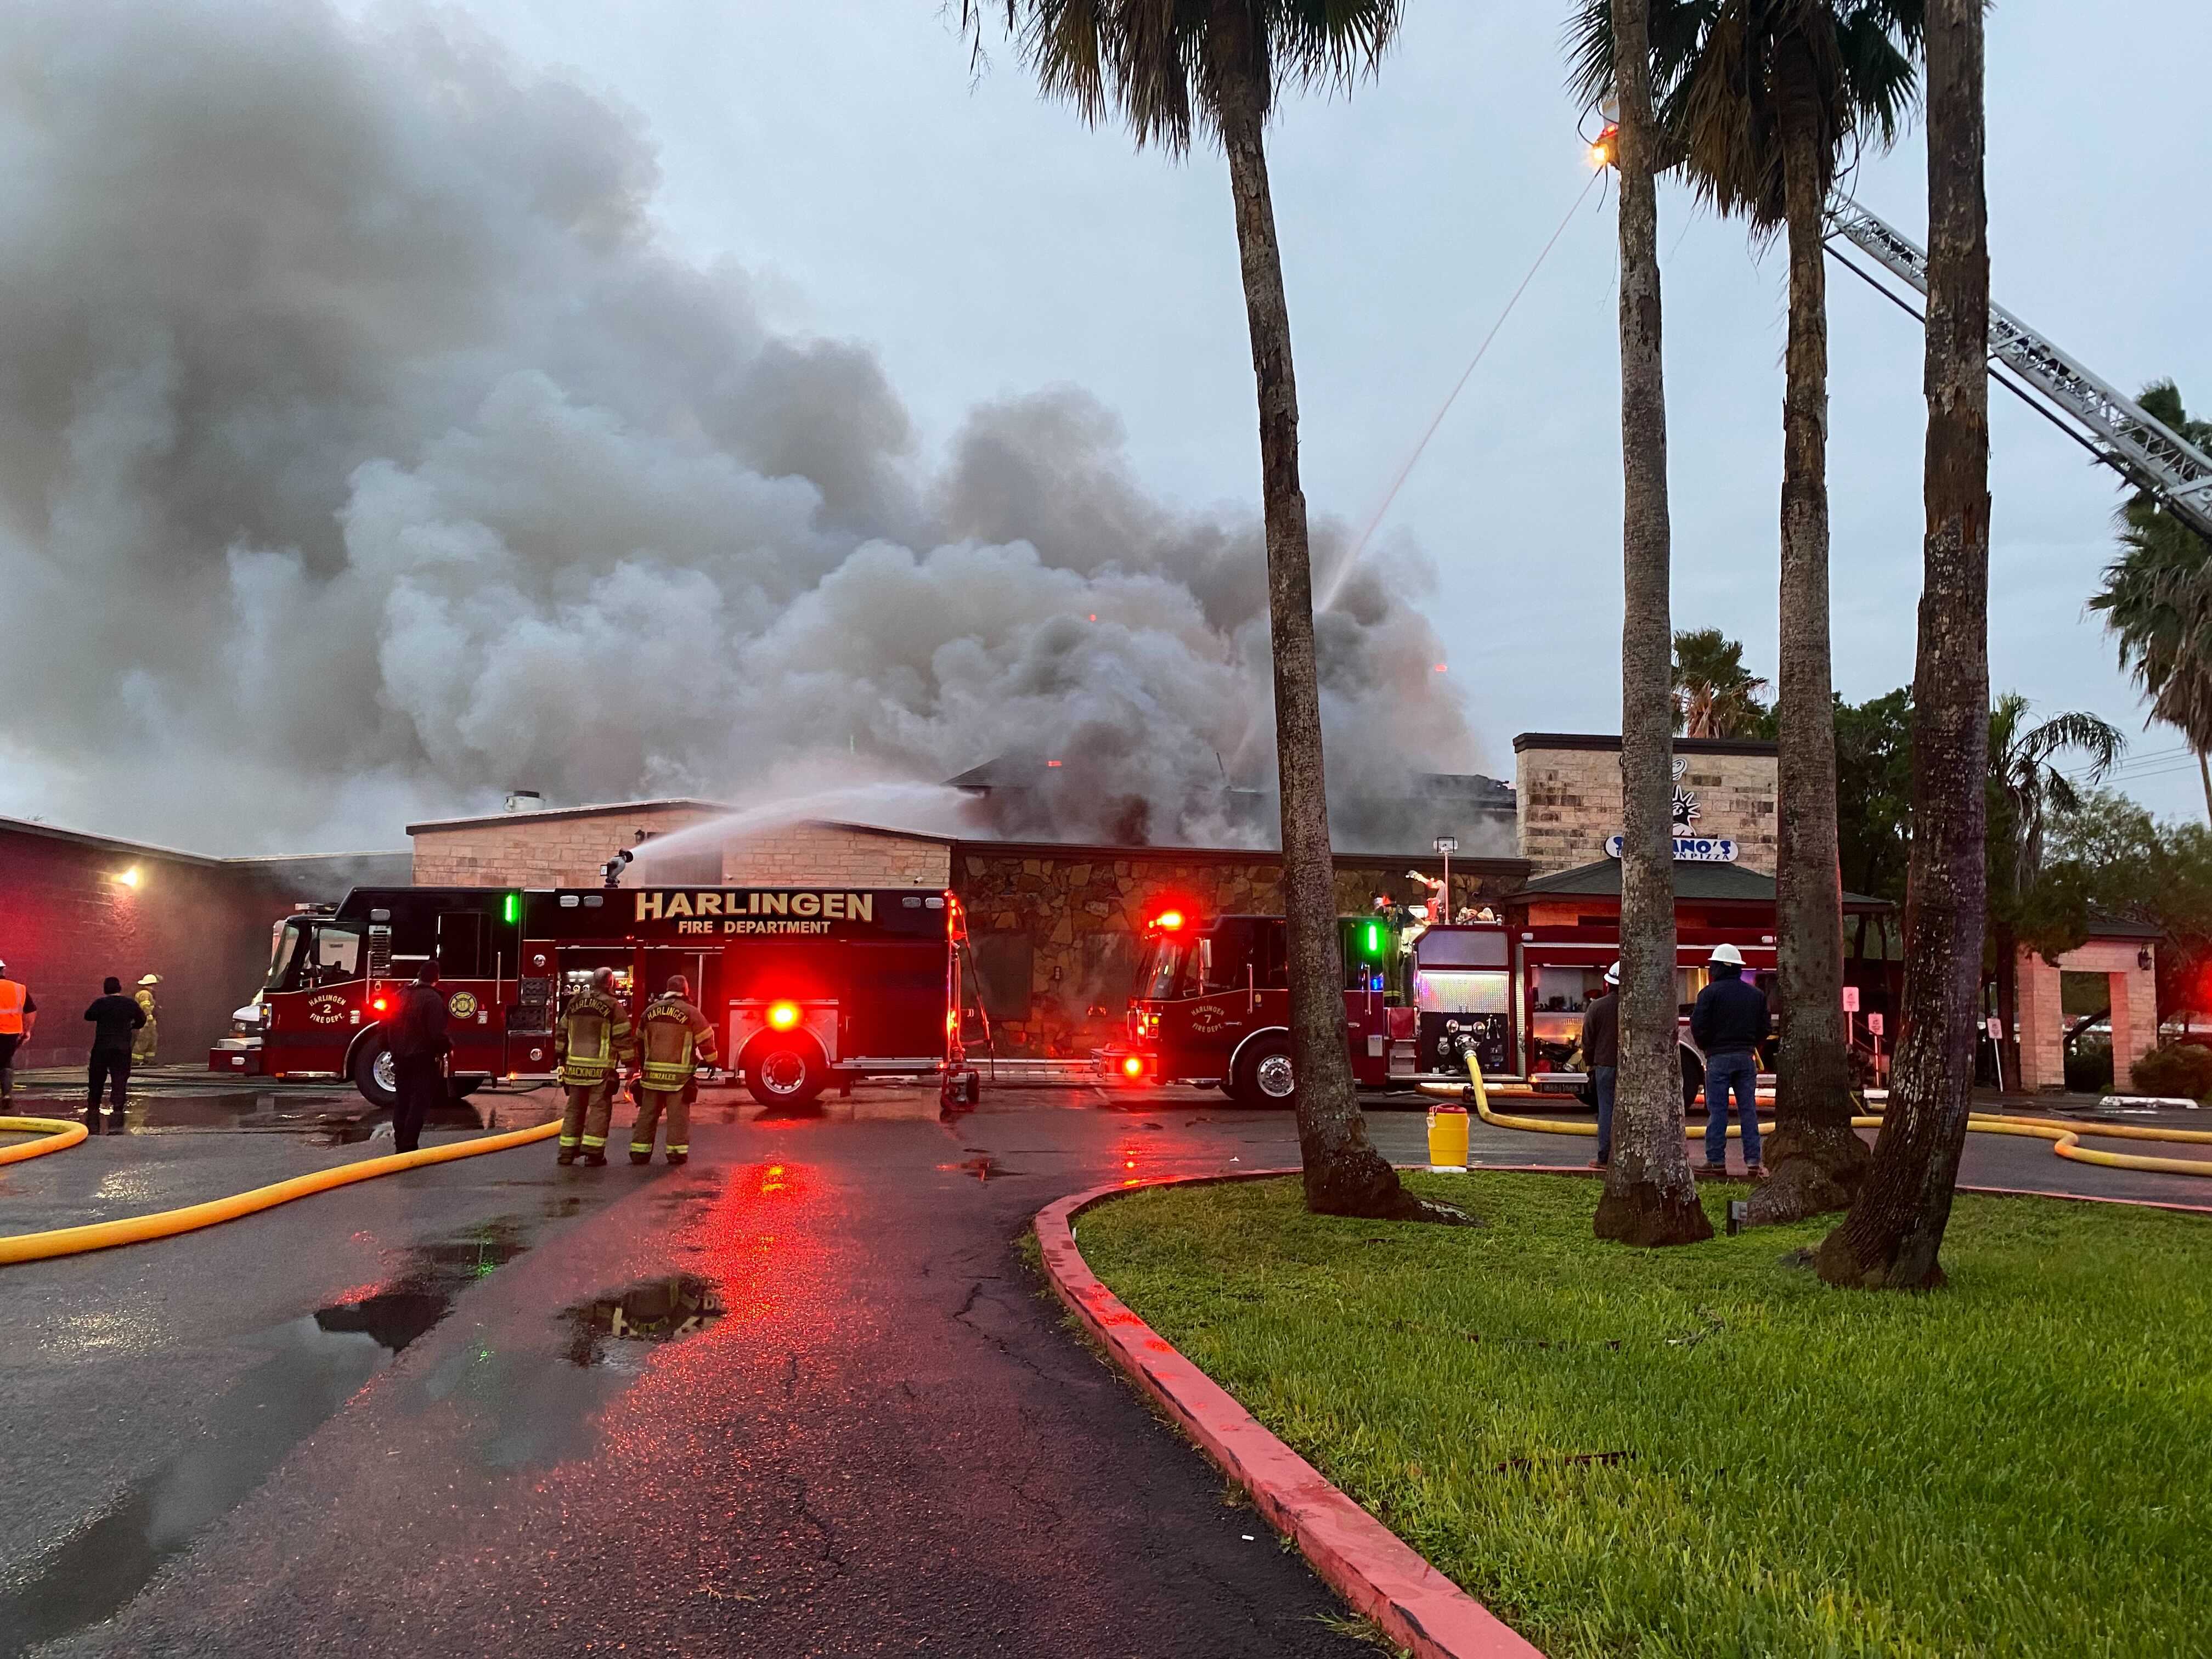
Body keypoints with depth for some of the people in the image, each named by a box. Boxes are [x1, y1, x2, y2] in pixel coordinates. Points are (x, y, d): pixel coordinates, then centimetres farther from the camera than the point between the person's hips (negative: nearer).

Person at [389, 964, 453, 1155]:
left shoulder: (404, 996, 7)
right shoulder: (433, 999, -17)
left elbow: (392, 1026, 16)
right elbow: (437, 1033, -22)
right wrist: (448, 1047, -5)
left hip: (402, 1058, 8)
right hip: (424, 1059, -8)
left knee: (402, 1101, 15)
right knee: (419, 1103, -3)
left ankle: (400, 1143, 21)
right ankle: (409, 1146, -7)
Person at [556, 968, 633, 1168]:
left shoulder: (575, 1003, 9)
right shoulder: (613, 1006, -7)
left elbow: (562, 1033, 15)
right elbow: (623, 1038, -8)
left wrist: (560, 1057, 24)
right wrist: (630, 1062, 0)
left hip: (575, 1067, 5)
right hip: (601, 1069, -5)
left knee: (574, 1108, 13)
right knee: (599, 1109, 0)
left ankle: (567, 1151, 15)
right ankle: (593, 1153, -3)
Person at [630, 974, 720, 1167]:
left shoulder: (650, 1010, 9)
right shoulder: (690, 1013, -7)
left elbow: (640, 1040, 18)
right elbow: (705, 1039, -6)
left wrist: (642, 1064, 30)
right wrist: (711, 1061, 8)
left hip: (652, 1072, 4)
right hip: (679, 1075, -4)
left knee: (648, 1112, 10)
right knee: (678, 1114, 2)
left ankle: (640, 1151, 12)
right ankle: (677, 1151, 2)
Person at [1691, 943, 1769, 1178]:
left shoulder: (1710, 993, -8)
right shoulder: (1756, 994, 8)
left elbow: (1698, 1026, -11)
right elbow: (1766, 1027, 9)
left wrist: (1705, 1046, 7)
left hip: (1718, 1057, -4)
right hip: (1746, 1057, 4)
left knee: (1717, 1110, -1)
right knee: (1748, 1109, 6)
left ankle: (1716, 1161, 0)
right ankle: (1753, 1161, 5)